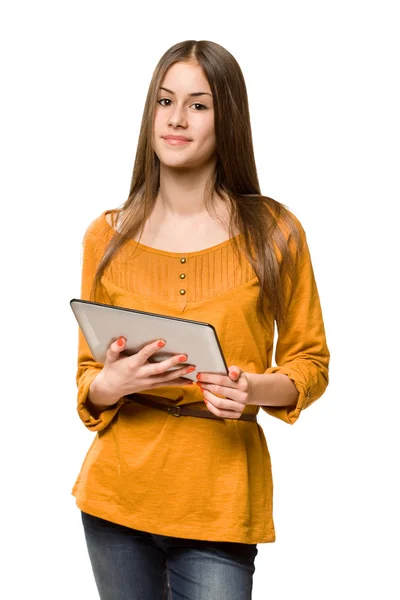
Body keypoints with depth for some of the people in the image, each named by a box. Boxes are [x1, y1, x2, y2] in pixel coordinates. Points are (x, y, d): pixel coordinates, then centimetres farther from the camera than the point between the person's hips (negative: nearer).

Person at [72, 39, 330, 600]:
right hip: (117, 491, 2)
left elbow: (311, 362, 4)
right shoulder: (108, 237, 4)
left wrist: (255, 389, -16)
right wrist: (114, 382, -13)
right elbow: (87, 377, 10)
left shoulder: (275, 233, -2)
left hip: (219, 499, -2)